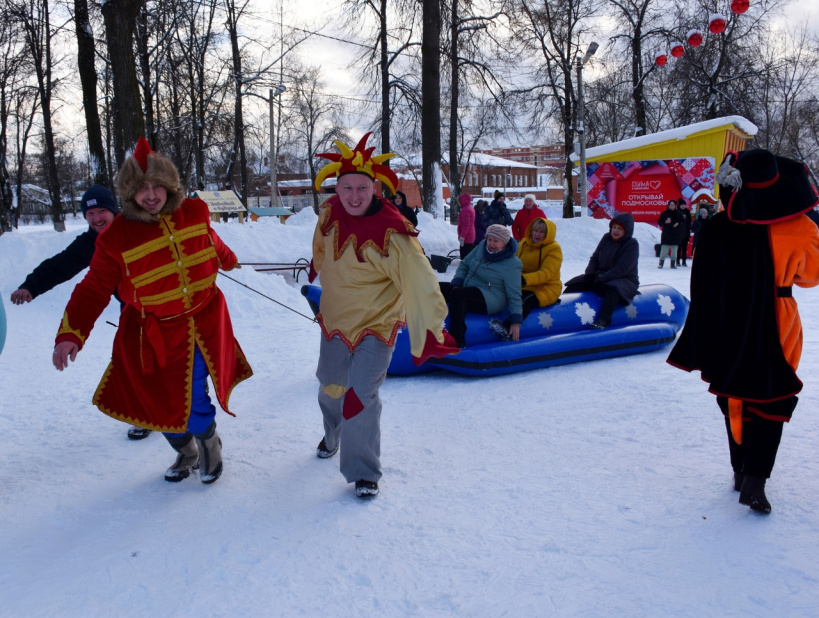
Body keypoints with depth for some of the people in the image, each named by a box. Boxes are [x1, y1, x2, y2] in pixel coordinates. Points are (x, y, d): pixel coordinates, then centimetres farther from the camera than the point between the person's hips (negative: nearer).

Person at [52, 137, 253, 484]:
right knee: (162, 402, 8)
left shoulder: (194, 213, -4)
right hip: (155, 335, 0)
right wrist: (71, 333, -20)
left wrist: (228, 260, 40)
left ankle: (209, 446, 31)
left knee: (193, 404, -5)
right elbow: (94, 289, -9)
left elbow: (210, 241, 19)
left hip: (204, 324, 1)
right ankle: (185, 454, 42)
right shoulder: (116, 237, -13)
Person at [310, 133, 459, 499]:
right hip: (334, 319, 6)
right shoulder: (330, 213, -9)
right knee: (330, 387, 22)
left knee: (361, 397, -14)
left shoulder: (391, 233, -29)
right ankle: (332, 436, 54)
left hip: (376, 325, -6)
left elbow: (418, 283, -34)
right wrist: (317, 265, 35)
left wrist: (430, 334, -41)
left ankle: (364, 472, 7)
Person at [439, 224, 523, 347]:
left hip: (490, 299, -8)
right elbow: (464, 265, 14)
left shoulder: (512, 265, -12)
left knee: (456, 295, -35)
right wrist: (456, 283, -3)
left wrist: (516, 322, -12)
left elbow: (514, 296, -10)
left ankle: (457, 343, -39)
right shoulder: (482, 246, 5)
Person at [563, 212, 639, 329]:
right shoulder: (606, 238, 7)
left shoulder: (632, 245, -12)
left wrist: (601, 279, -23)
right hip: (600, 277, 7)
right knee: (575, 284, -7)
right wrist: (590, 275, -9)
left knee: (612, 289, -41)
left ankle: (603, 321, -54)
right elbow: (594, 258, 9)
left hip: (625, 280, -7)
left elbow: (621, 269, -21)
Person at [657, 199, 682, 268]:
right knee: (664, 249, -7)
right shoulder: (665, 213, 2)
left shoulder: (678, 213, 7)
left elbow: (682, 222, 12)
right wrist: (665, 222, -15)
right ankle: (661, 263, -2)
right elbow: (659, 222, 3)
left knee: (674, 250, 3)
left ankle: (673, 263, 10)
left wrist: (678, 224, -9)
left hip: (675, 235, 2)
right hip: (666, 235, -2)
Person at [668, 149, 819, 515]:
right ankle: (754, 478, -1)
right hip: (775, 329, -1)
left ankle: (741, 469, 25)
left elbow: (703, 290, -7)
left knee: (735, 397, 17)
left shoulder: (717, 230, -12)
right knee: (771, 402, 10)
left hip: (729, 331, 1)